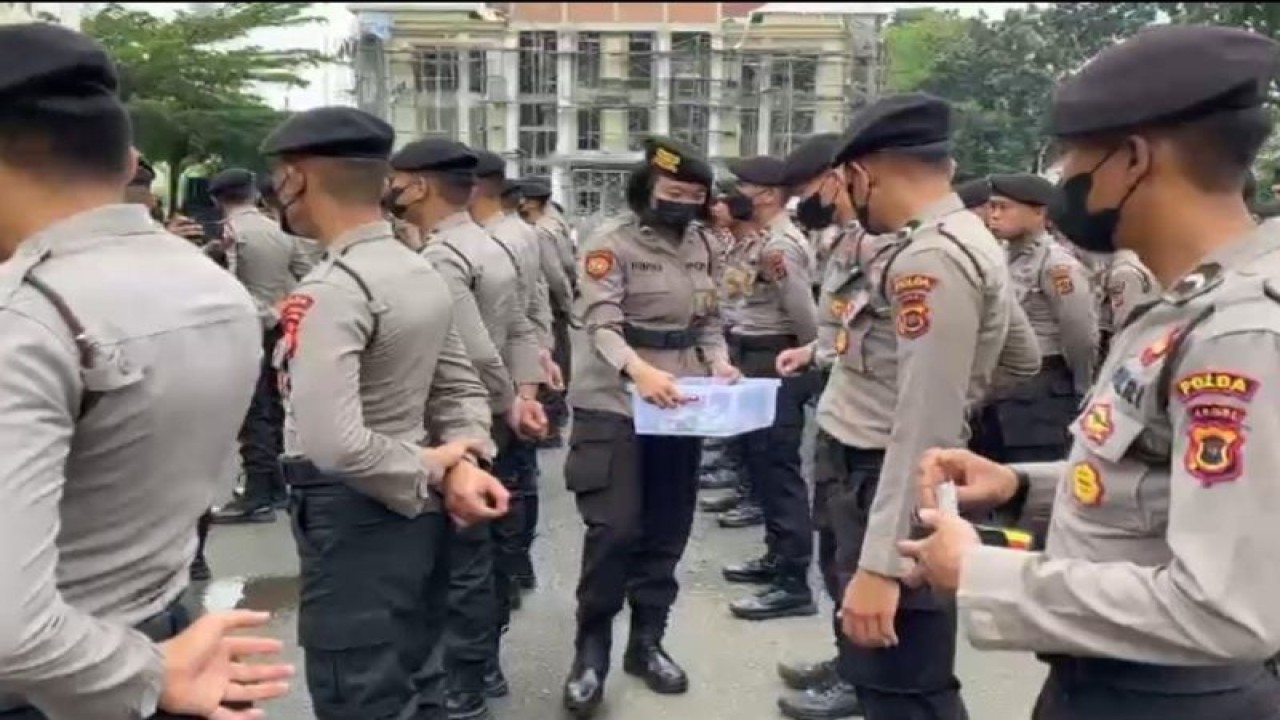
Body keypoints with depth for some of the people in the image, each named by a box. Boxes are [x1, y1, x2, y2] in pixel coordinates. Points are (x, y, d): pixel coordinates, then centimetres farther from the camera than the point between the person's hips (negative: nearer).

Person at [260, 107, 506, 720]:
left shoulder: (328, 291, -21)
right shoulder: (425, 274, 7)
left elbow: (333, 443, -30)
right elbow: (461, 389, 13)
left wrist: (430, 473, -15)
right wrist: (464, 465, -3)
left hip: (352, 518, -9)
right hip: (416, 512, 9)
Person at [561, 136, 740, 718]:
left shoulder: (701, 246, 11)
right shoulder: (611, 242, -8)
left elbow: (708, 321, 14)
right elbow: (600, 323, -19)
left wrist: (719, 363, -7)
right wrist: (639, 371, -37)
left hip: (677, 406, 6)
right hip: (614, 405, -6)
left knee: (667, 530, 10)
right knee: (614, 529, -9)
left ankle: (647, 642, 25)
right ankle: (591, 649, 9)